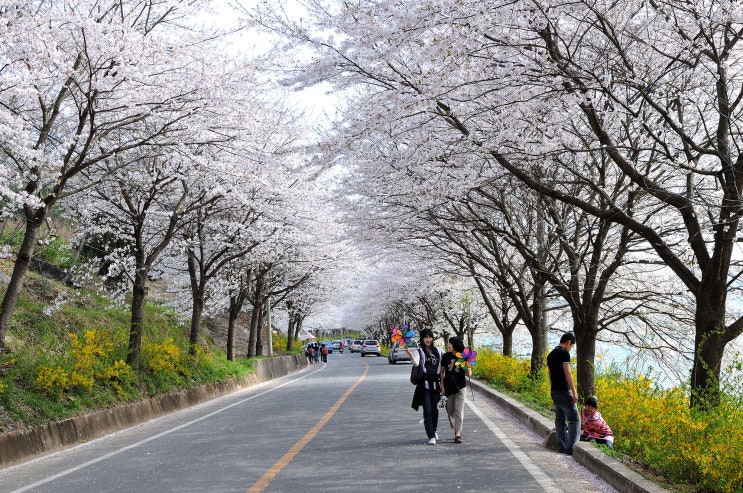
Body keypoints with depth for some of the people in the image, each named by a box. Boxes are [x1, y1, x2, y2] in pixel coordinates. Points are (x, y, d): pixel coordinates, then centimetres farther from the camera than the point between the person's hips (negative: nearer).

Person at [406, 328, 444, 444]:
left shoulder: (438, 351, 11)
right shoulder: (419, 351, -1)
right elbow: (416, 363, -20)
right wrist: (410, 355, -39)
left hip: (436, 383, 4)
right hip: (425, 383, -4)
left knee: (435, 409, 10)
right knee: (427, 410, -8)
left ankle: (433, 431, 32)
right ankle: (431, 436, -7)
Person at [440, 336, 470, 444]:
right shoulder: (446, 356, -2)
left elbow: (468, 374, 3)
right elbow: (442, 371, 5)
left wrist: (468, 371, -21)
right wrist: (442, 385, -1)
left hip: (460, 387, -2)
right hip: (448, 387, 2)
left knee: (459, 412, -5)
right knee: (450, 411, 11)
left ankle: (458, 435, -4)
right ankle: (456, 429, 32)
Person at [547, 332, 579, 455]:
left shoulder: (550, 354, 14)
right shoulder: (564, 353, -11)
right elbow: (567, 373, -18)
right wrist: (574, 392, -17)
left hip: (554, 391, 9)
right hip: (563, 391, -9)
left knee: (559, 420, 13)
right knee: (574, 420, -3)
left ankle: (562, 447, 15)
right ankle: (570, 448, -7)